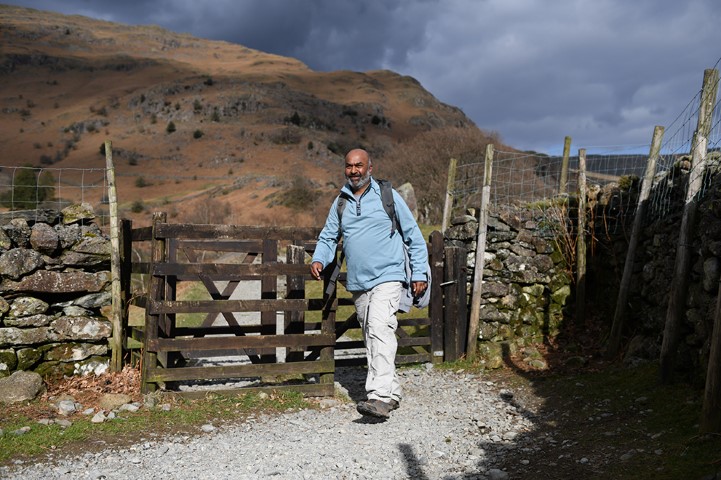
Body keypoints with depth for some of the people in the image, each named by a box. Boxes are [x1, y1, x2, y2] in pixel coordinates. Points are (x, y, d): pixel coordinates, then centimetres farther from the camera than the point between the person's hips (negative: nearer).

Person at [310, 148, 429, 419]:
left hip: (387, 278, -6)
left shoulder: (388, 196, 0)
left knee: (380, 330, -22)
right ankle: (392, 392, 23)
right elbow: (328, 237, 18)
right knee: (371, 337, 10)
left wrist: (420, 274, -1)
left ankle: (380, 397, -28)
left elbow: (414, 236, 4)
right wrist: (318, 260, -4)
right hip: (357, 284, 6)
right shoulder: (340, 203, 12)